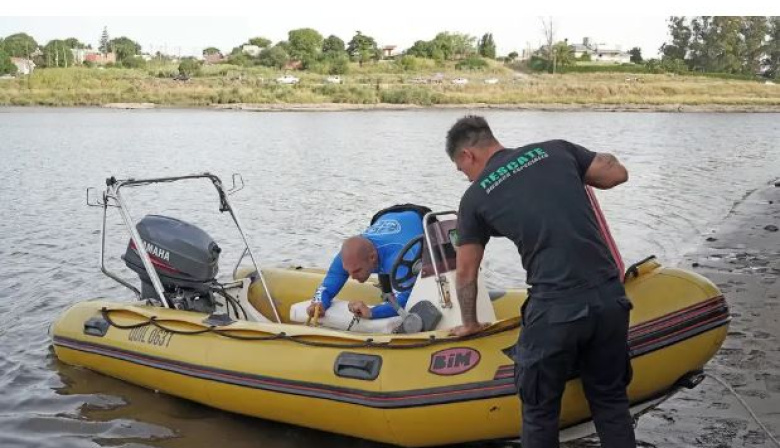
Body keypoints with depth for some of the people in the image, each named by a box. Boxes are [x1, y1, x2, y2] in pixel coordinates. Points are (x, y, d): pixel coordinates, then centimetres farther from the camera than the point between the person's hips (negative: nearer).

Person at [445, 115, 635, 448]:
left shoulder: (475, 197, 5)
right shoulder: (555, 150, 10)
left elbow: (466, 274, 13)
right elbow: (617, 174, 13)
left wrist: (469, 324, 29)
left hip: (554, 310, -4)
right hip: (609, 297, 4)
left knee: (540, 412, 17)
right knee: (611, 402, 23)